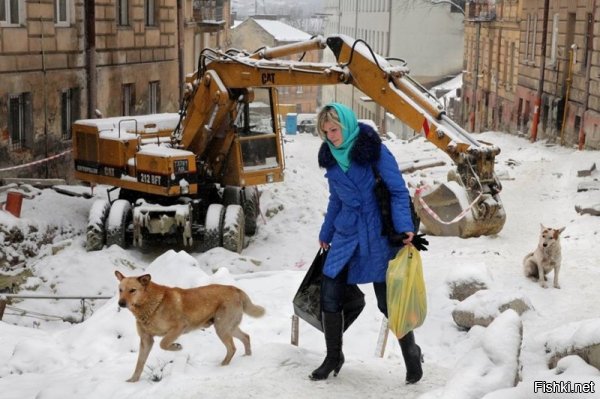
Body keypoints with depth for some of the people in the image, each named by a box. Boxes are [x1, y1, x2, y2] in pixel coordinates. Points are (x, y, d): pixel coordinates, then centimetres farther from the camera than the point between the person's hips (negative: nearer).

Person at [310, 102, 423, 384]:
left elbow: (398, 191, -12)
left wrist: (404, 227, -24)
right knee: (329, 296, 1)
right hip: (346, 234, 5)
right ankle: (333, 357, 20)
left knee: (388, 301, 1)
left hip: (377, 236, -5)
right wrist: (326, 234, 25)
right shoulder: (330, 156, 6)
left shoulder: (373, 149, -12)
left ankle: (411, 355, 23)